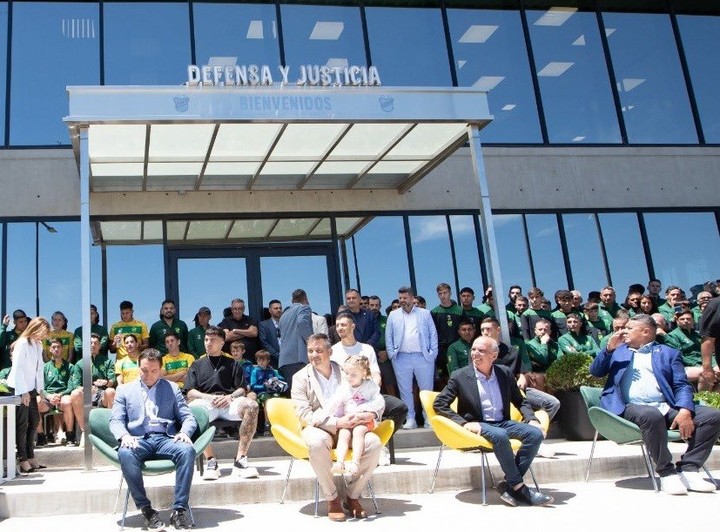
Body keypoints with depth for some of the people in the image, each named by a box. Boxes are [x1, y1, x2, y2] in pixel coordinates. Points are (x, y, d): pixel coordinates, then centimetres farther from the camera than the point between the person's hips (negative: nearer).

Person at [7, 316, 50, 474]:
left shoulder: (38, 345, 12)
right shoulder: (22, 344, -13)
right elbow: (17, 369, -16)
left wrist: (40, 388, 6)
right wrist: (23, 392, -17)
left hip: (31, 389, 8)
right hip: (19, 389, -8)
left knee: (34, 421, 8)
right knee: (22, 424, -4)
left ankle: (30, 456, 16)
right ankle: (22, 459, 3)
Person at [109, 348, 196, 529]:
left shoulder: (172, 388, 19)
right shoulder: (124, 390, 18)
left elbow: (188, 416, 13)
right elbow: (115, 420, 8)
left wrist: (185, 432, -11)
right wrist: (124, 435, -15)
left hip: (165, 439, 1)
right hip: (138, 440, 0)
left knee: (187, 450, -33)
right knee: (125, 454, -36)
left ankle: (179, 509, -28)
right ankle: (146, 508, -25)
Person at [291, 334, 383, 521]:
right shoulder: (301, 377, 2)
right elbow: (305, 415, -9)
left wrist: (371, 414, -14)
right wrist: (337, 422, -22)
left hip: (348, 427, 3)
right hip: (318, 428, -2)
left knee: (374, 442, -26)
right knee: (317, 442, -37)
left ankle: (352, 495, -6)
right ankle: (332, 498, -17)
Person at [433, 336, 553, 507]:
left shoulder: (505, 373, 10)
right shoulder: (460, 376, -1)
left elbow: (520, 401, 18)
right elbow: (439, 404, -3)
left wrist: (532, 419, -2)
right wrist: (464, 423, -15)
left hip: (504, 423, 5)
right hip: (478, 425, -4)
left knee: (536, 433, -21)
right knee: (500, 435, -36)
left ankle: (509, 484, -16)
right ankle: (519, 487, -25)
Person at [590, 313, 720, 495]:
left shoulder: (668, 353, 21)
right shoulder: (618, 350, 25)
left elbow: (682, 385, 9)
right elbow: (596, 371, 15)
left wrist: (685, 411, -11)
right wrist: (609, 348, 0)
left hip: (666, 408, 2)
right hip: (631, 408, -2)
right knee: (651, 415, -37)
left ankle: (688, 470, -15)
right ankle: (666, 472, -22)